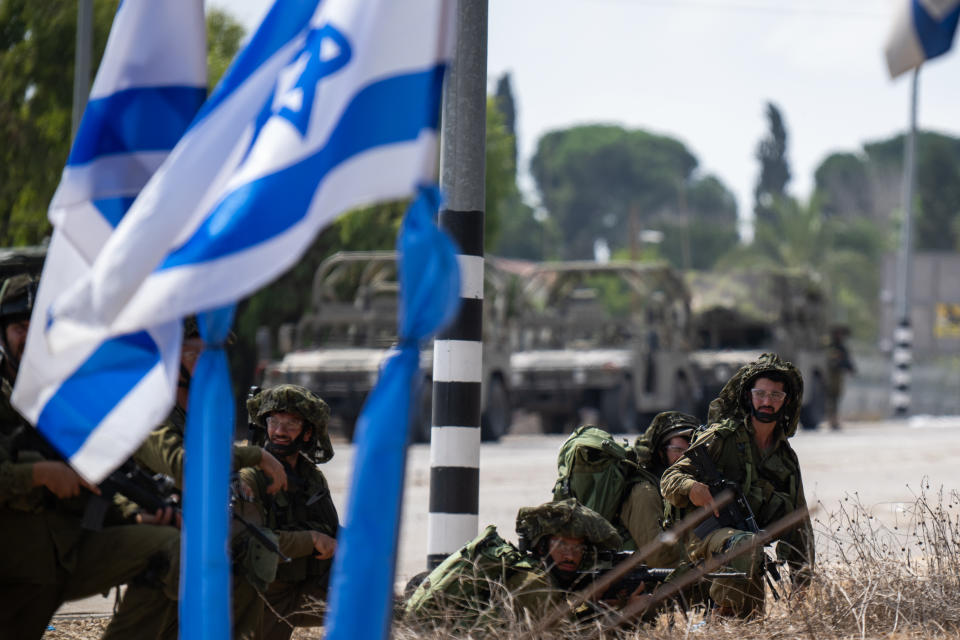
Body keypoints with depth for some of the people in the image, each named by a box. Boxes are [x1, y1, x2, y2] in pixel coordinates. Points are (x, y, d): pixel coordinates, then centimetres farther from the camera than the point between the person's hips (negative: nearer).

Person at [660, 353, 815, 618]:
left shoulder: (786, 456, 19)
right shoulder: (721, 437, 1)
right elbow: (670, 479, -5)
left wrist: (804, 576, 12)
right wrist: (691, 488, -30)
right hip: (707, 534, -6)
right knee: (746, 545, -39)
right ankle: (726, 616, -28)